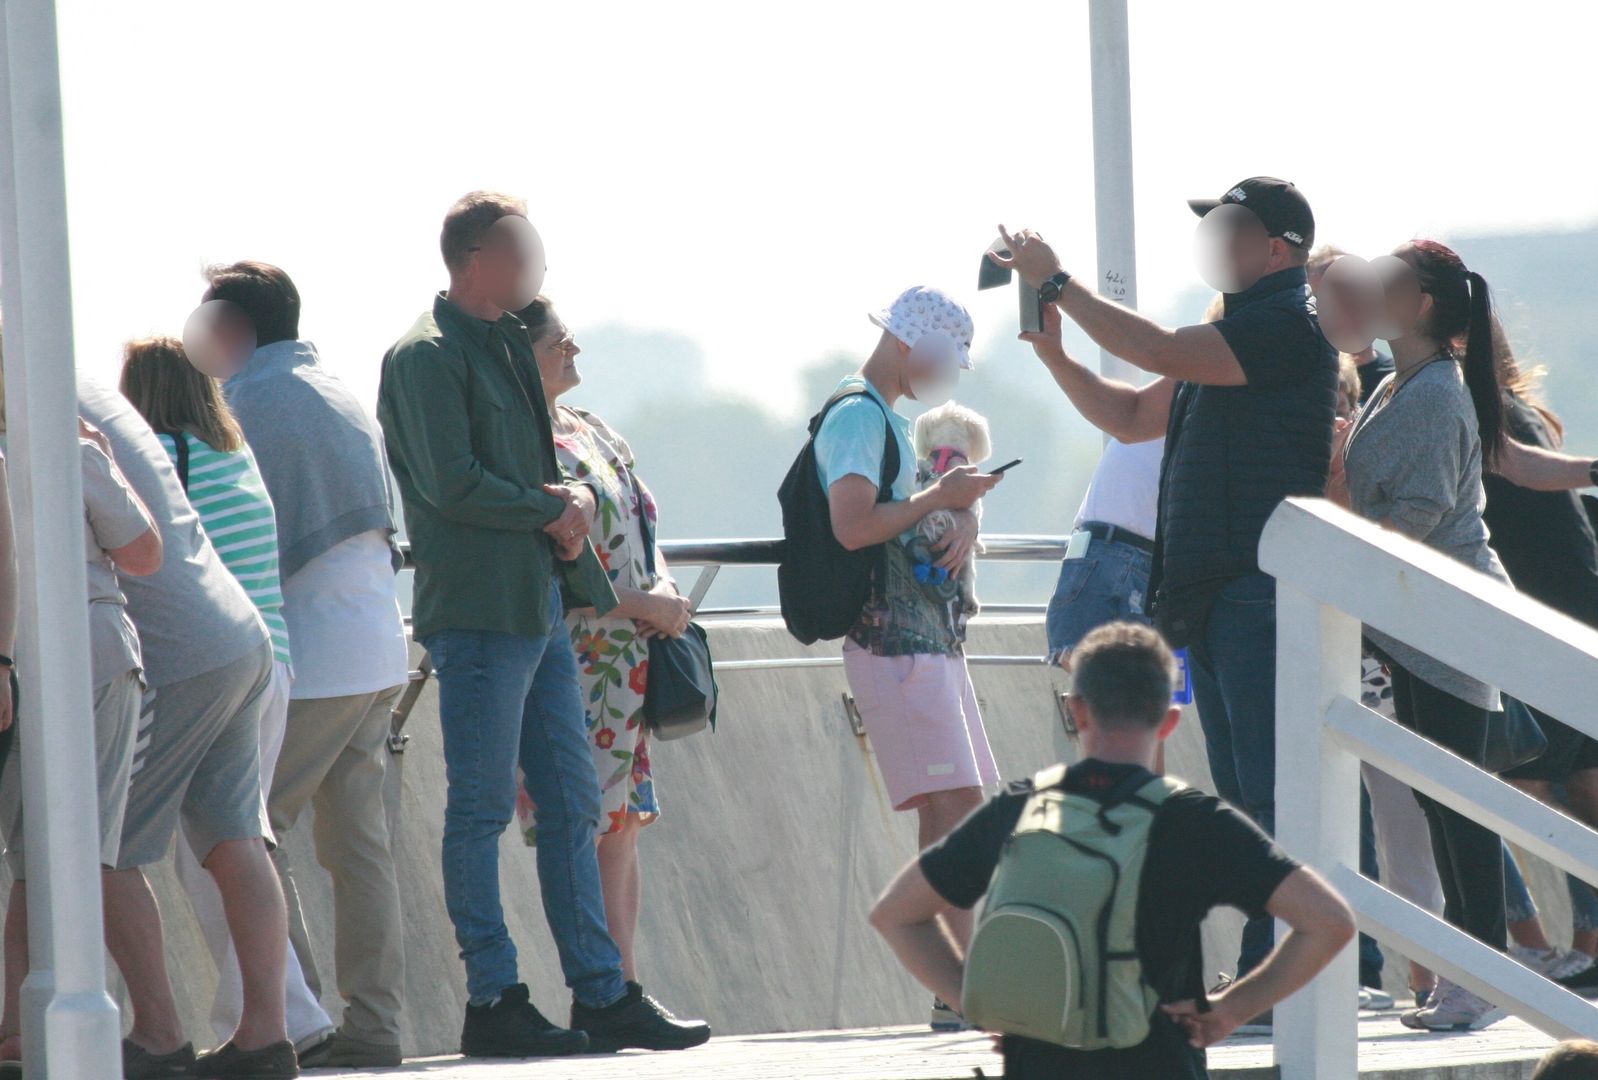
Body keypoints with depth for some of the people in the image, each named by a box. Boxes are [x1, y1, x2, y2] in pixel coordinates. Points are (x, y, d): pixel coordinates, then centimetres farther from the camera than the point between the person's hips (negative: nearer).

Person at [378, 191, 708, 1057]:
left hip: (541, 604, 9)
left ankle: (602, 994, 11)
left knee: (572, 805, 8)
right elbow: (452, 484, -18)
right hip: (480, 611, -9)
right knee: (481, 810, -4)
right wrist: (555, 509, -8)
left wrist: (575, 498, 1)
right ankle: (493, 1002, -2)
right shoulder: (427, 357, -10)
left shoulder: (507, 345, 19)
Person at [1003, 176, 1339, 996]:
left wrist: (1056, 284, -11)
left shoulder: (1288, 326, -10)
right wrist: (1054, 352, 10)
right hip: (1213, 602, 10)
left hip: (1261, 596, -10)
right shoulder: (1235, 333, 21)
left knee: (1272, 796, -11)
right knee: (1243, 800, 10)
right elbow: (1130, 417, 25)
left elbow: (1160, 351, -19)